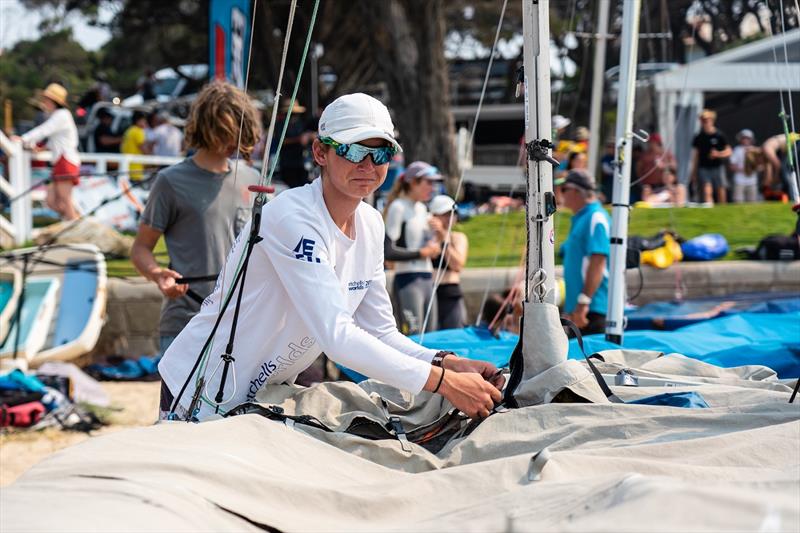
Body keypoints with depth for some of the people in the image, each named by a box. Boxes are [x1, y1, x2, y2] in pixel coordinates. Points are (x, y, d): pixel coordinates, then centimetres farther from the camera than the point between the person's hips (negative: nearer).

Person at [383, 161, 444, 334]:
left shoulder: (421, 208, 17)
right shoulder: (398, 207, -8)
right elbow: (388, 252, -17)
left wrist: (433, 247, 6)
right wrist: (421, 253, -11)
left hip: (427, 280, 9)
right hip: (407, 281, -9)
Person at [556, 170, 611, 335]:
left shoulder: (595, 218, -12)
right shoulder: (579, 219, 19)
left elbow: (598, 263, -21)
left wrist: (584, 302, -26)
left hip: (592, 309, -10)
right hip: (578, 309, 10)